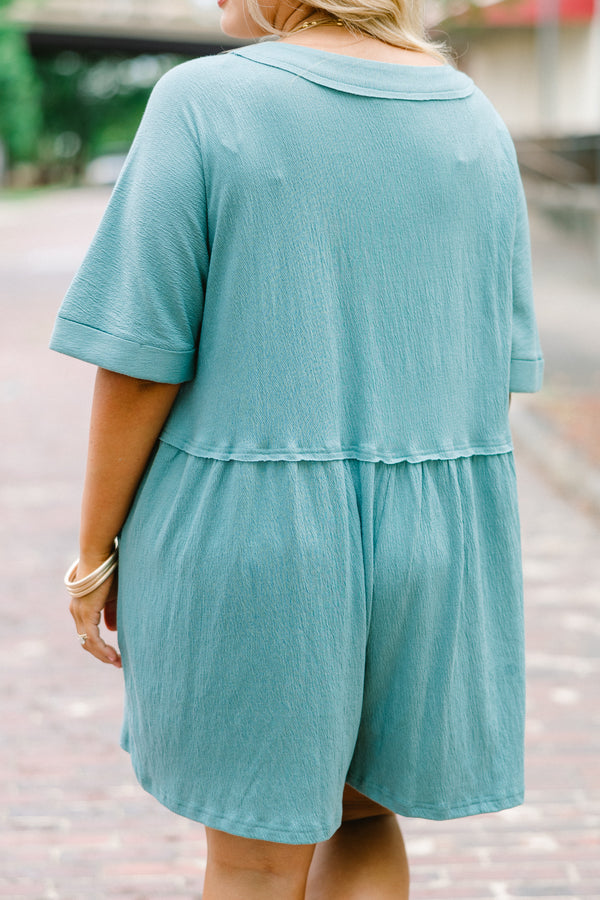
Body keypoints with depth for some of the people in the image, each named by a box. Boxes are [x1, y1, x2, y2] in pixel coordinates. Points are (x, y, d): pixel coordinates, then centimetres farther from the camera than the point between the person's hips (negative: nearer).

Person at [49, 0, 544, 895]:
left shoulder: (203, 105, -11)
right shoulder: (477, 123, 3)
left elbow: (141, 355, -12)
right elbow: (493, 367, 6)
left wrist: (96, 551, -2)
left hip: (248, 541, -4)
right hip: (430, 547, 4)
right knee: (362, 810, 23)